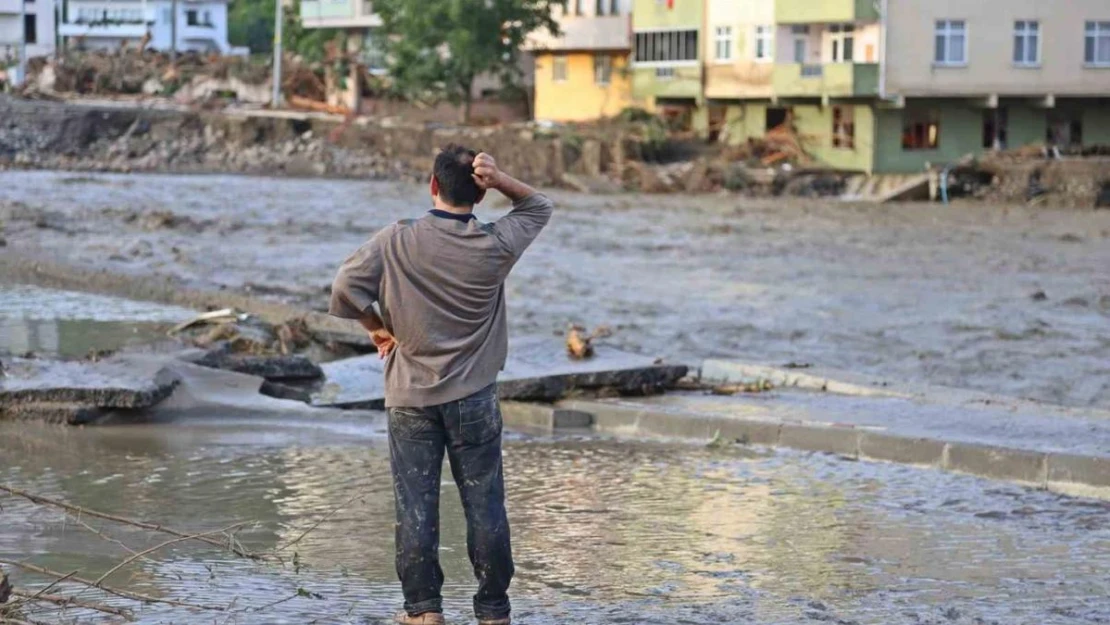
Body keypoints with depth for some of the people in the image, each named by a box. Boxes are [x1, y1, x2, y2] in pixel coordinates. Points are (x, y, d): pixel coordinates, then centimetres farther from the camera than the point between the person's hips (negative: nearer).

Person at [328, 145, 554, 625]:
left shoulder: (396, 242, -8)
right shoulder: (496, 246, -6)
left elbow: (345, 288, -12)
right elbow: (539, 206, 10)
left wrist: (379, 329, 4)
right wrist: (498, 180, -7)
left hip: (411, 397, 0)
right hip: (474, 397, 0)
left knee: (415, 505, 6)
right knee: (485, 505, 7)